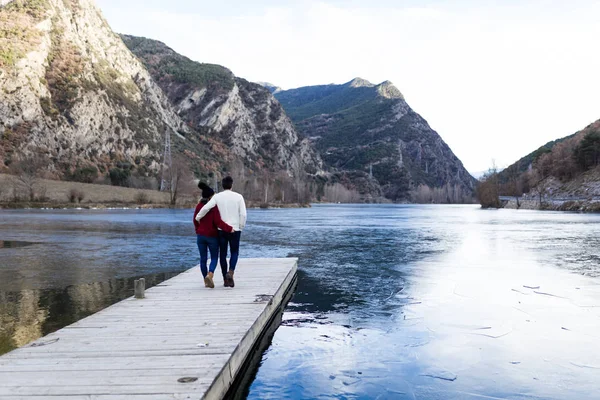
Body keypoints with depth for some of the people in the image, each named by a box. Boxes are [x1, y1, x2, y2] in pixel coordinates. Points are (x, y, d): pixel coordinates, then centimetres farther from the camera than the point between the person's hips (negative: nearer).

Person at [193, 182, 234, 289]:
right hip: (212, 236, -4)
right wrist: (229, 228, -14)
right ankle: (210, 275, -17)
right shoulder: (214, 207, -14)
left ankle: (206, 281, 16)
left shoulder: (198, 206, 1)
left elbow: (195, 220, 10)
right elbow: (218, 222, -20)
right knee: (214, 258, 8)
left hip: (200, 236, 4)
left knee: (203, 258, 10)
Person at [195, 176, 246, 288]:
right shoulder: (238, 196, -2)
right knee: (234, 252, 14)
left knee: (223, 254, 12)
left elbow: (206, 208, -13)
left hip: (221, 230, 1)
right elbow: (243, 214, -7)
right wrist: (241, 228, 5)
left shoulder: (217, 196, -2)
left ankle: (226, 279, 13)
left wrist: (197, 218, 2)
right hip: (235, 230, -1)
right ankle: (231, 272, -10)